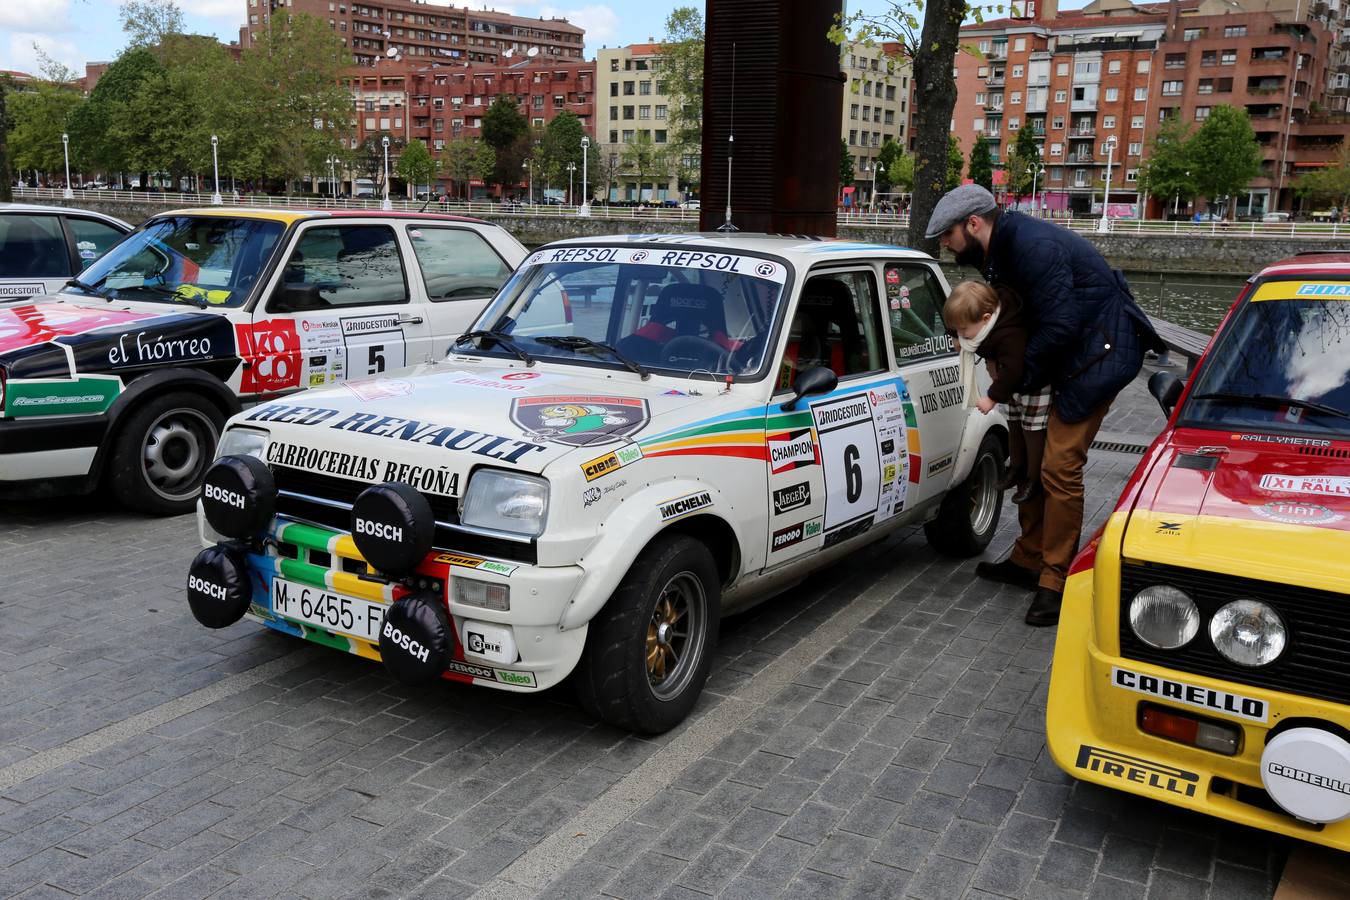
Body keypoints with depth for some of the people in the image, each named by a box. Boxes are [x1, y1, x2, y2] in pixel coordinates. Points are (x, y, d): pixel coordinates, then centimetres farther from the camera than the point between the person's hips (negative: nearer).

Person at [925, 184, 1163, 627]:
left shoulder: (1033, 245, -25)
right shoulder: (1002, 249, 7)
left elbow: (1059, 324, -28)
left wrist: (1019, 375, -17)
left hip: (1097, 353, -10)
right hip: (1065, 353, 11)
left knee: (1060, 467, -12)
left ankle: (1055, 582, -3)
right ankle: (1028, 560, 25)